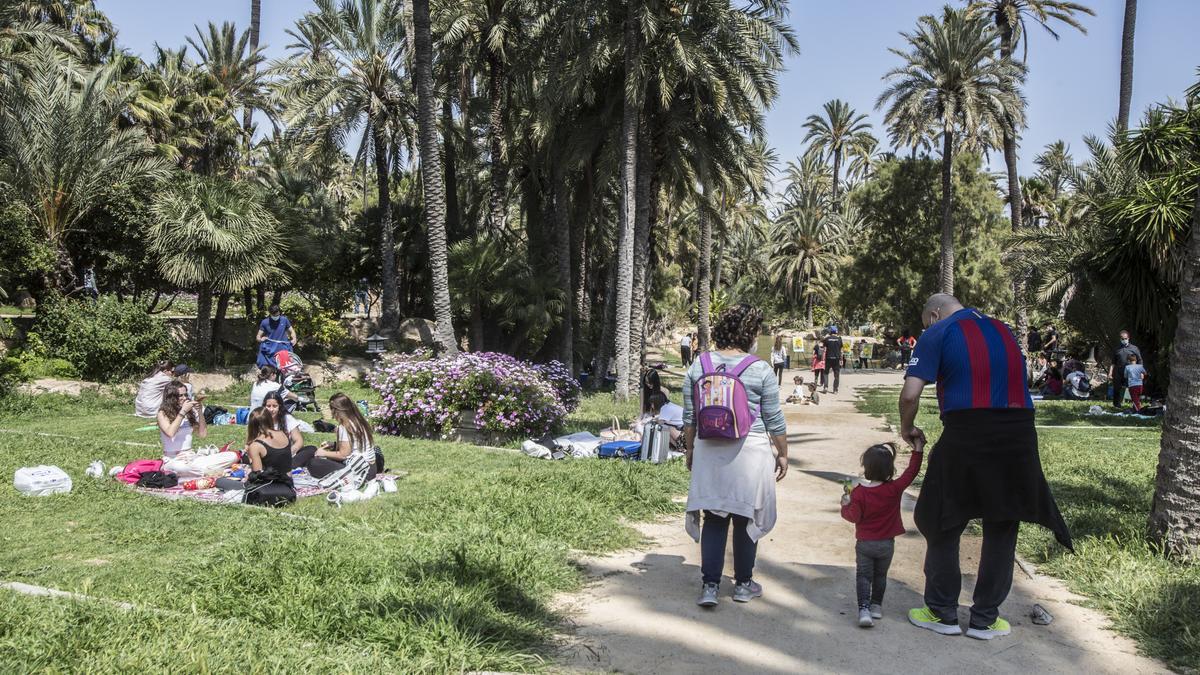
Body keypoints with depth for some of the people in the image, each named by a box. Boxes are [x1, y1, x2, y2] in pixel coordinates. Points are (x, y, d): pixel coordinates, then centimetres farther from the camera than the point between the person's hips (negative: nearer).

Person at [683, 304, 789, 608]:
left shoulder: (698, 365, 1)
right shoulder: (760, 370, -9)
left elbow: (689, 416, 7)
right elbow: (774, 420, -3)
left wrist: (690, 448, 18)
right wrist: (782, 454, 9)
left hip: (708, 450, 3)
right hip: (749, 450, -3)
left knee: (714, 518, 9)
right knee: (746, 518, 10)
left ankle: (709, 585, 6)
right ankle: (743, 584, 23)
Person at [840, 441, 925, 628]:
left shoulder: (859, 492, -17)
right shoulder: (895, 489, -14)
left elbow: (854, 516, -14)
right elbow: (911, 472, -8)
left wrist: (845, 506, 4)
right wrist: (918, 450, -4)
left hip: (864, 543, -2)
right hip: (887, 544, 2)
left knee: (863, 575, 5)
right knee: (880, 575, 20)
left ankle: (864, 609, -8)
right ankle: (876, 606, 29)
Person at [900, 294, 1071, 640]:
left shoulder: (937, 333, 3)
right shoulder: (1003, 331, 19)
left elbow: (910, 394, -7)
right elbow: (1014, 383, 21)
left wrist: (907, 428, 9)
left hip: (966, 435, -5)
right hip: (1019, 434, 5)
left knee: (942, 525, 12)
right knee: (1002, 529, 15)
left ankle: (943, 613, 19)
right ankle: (985, 618, 23)